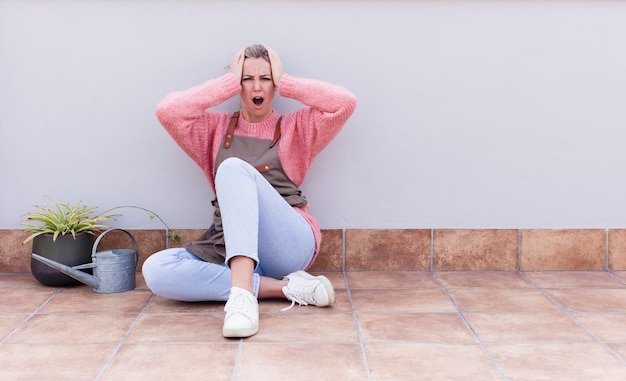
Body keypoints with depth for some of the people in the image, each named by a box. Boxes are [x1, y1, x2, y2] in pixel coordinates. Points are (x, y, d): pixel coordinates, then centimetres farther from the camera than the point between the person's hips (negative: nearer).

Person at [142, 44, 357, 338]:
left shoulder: (297, 127, 15)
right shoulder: (216, 127, 19)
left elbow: (345, 102, -2)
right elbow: (167, 110, 1)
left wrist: (284, 82, 6)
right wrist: (230, 82, 6)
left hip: (289, 244, -3)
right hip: (227, 246, 3)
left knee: (234, 167, -28)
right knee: (155, 269, -25)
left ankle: (242, 291, -45)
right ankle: (284, 286, -26)